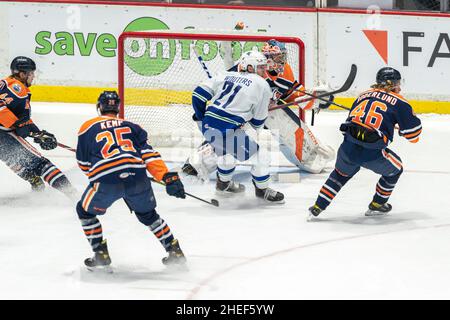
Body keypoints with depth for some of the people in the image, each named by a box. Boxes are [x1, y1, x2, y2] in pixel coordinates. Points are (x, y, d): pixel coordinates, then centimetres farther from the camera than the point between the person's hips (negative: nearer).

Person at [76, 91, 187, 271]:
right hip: (137, 178, 3)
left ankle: (101, 255, 18)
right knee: (147, 214, 29)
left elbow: (84, 164, 25)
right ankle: (175, 251, 26)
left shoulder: (88, 128, 21)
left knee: (85, 211, 24)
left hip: (106, 181, -3)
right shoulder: (131, 126, 25)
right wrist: (168, 177, 2)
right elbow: (148, 154, 10)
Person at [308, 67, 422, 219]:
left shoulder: (364, 95, 21)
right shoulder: (399, 102, 5)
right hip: (372, 154, -5)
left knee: (341, 174, 33)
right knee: (394, 169, 25)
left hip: (347, 149, 5)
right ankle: (377, 205, 33)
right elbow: (413, 134, 7)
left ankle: (318, 207, 28)